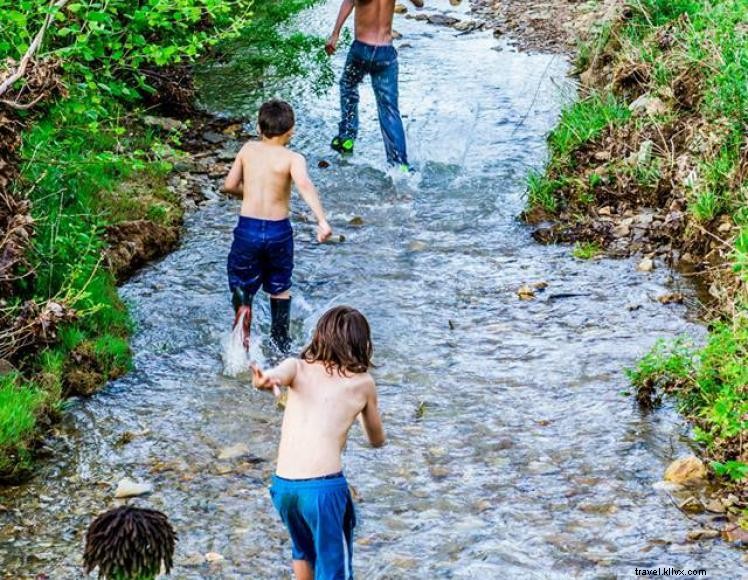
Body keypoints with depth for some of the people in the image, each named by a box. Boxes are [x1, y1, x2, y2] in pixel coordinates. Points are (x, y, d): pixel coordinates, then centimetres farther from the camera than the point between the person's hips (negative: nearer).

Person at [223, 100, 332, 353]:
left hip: (247, 228, 1)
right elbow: (304, 184, -27)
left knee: (241, 284, 12)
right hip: (278, 231, -1)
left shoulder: (248, 149, 2)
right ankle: (281, 341, 28)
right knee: (280, 287, 21)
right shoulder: (292, 159, -8)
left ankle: (243, 309, -21)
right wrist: (322, 220, -36)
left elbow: (230, 185, 7)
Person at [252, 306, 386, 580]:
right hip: (325, 486, -4)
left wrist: (267, 380, -38)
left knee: (304, 550, 30)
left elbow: (277, 374, -15)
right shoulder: (363, 383, 8)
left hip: (282, 485, 4)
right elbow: (377, 440, 21)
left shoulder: (298, 367, 10)